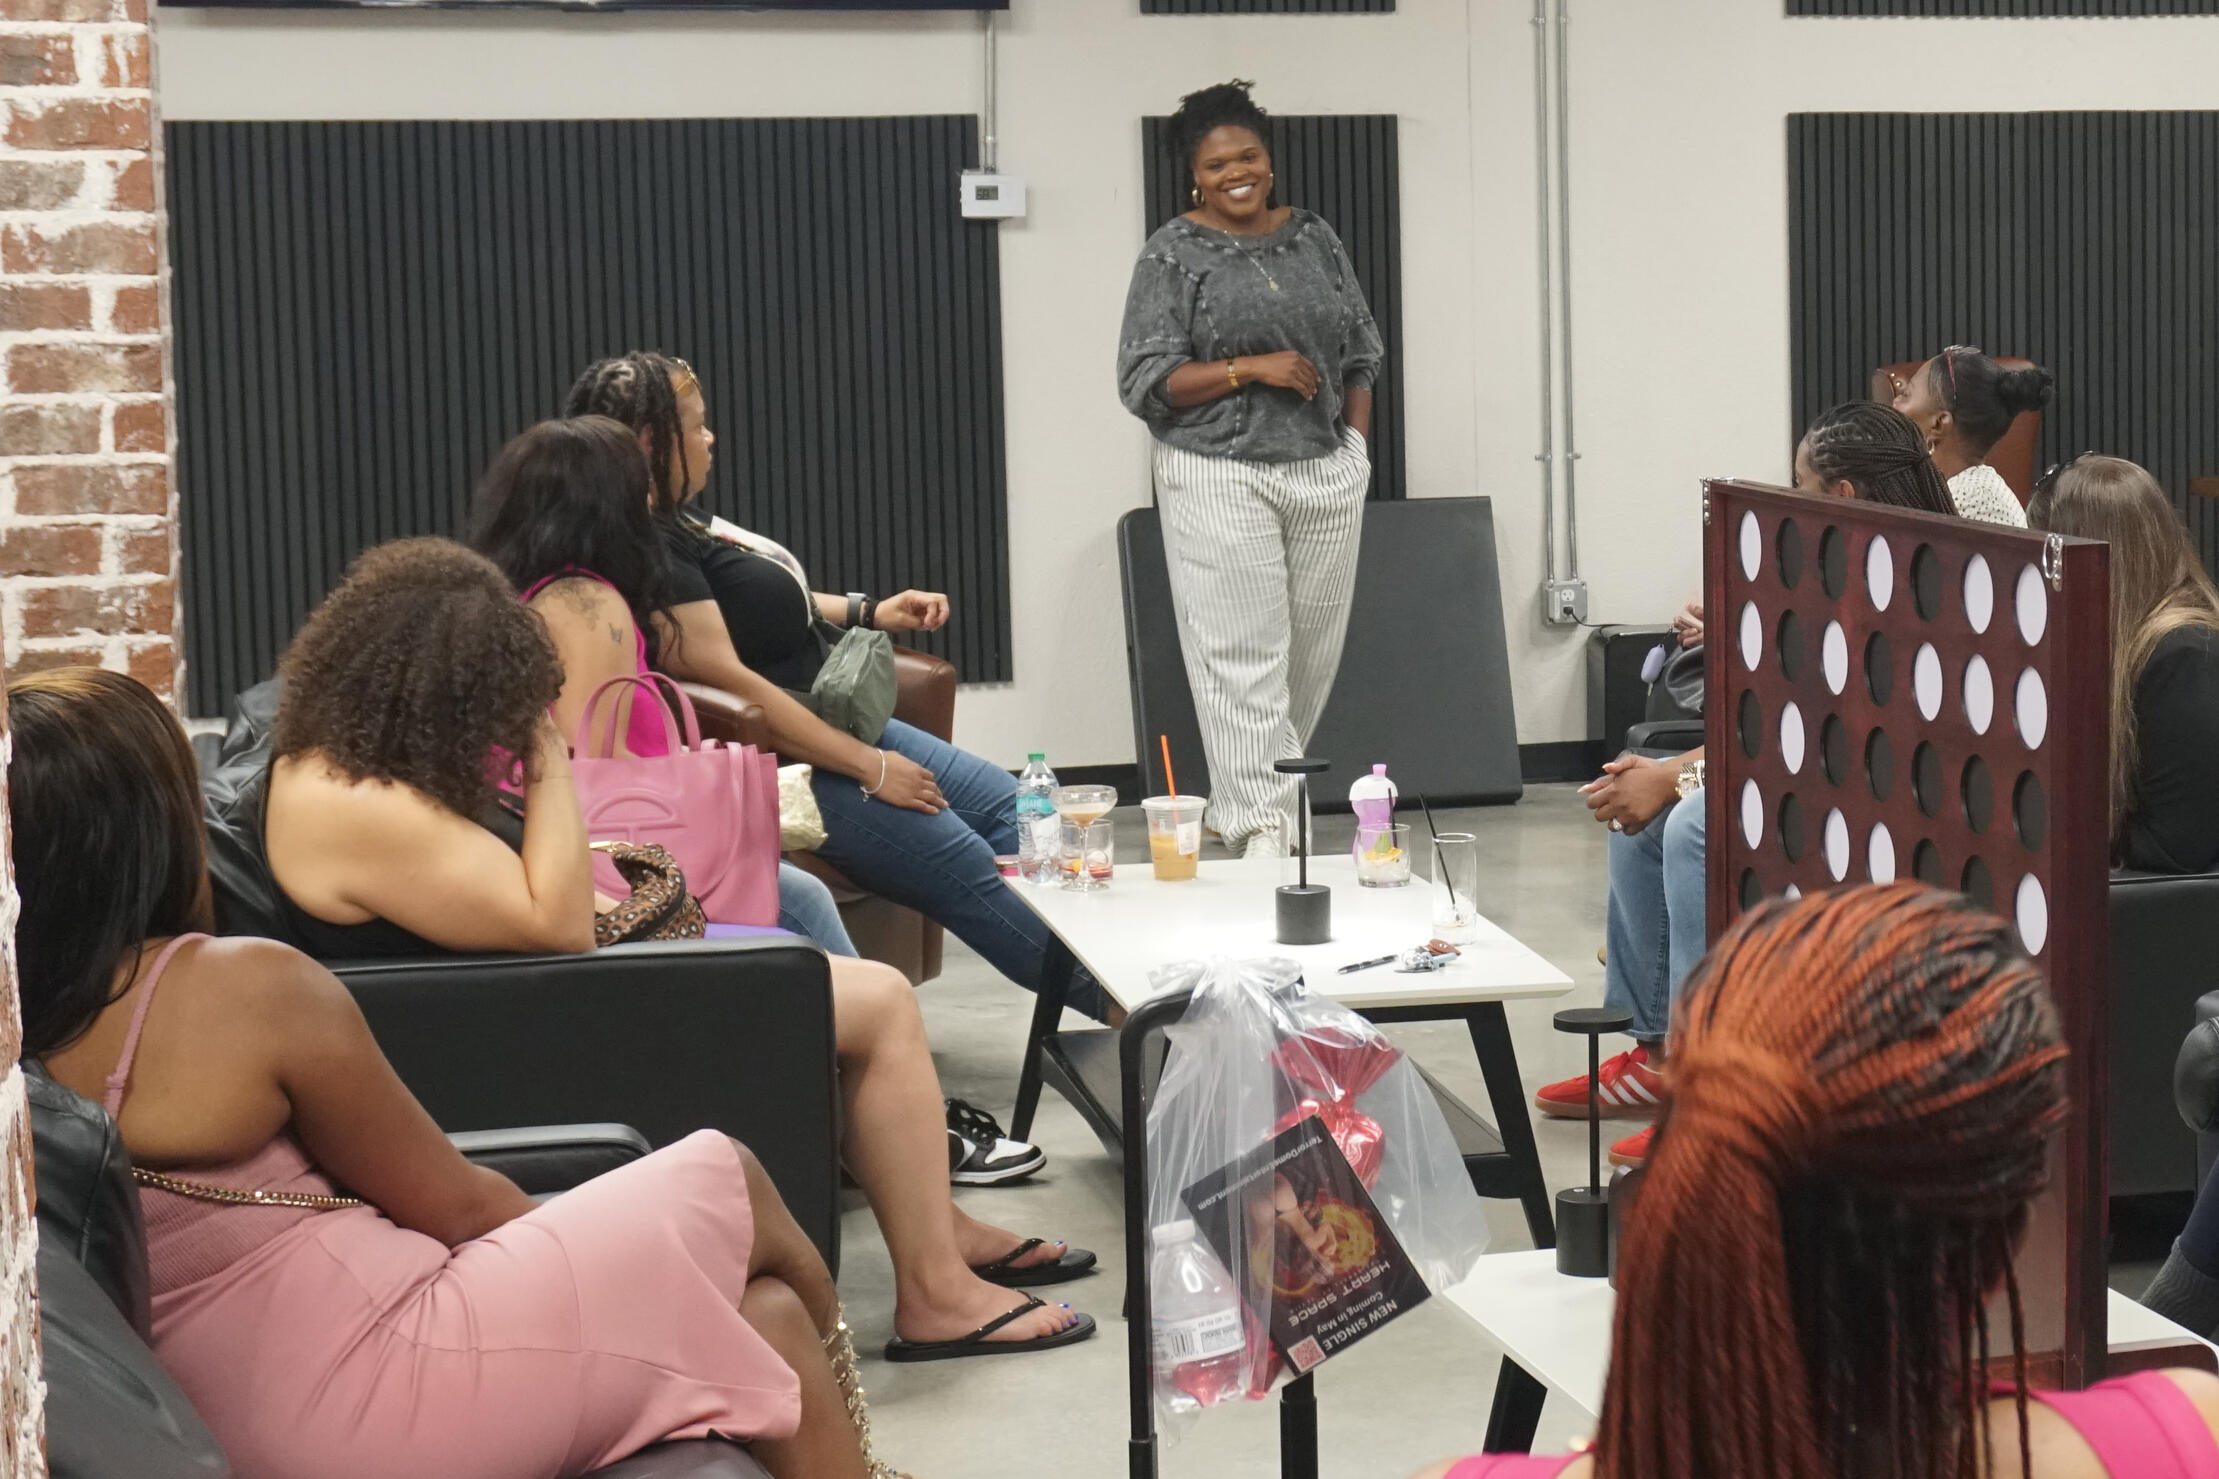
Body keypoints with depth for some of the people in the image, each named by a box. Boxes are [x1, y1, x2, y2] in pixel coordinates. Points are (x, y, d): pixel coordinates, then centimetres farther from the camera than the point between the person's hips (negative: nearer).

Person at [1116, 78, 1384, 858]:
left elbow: (1360, 348, 18)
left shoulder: (1313, 237, 10)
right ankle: (1259, 824, -7)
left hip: (1327, 472, 4)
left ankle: (1267, 785, 24)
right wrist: (1249, 369, -14)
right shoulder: (1173, 254, -2)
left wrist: (1357, 445, 9)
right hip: (1221, 479, -4)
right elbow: (1145, 380, -7)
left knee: (1314, 647, 7)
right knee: (1242, 653, -8)